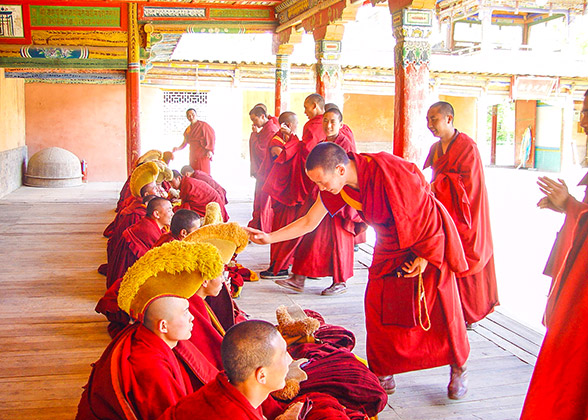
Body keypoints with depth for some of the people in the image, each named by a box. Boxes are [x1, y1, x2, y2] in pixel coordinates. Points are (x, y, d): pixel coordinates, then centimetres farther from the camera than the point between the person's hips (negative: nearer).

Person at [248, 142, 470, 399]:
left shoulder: (389, 171, -34)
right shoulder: (337, 187, -14)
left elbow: (426, 208, -21)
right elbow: (309, 222, -3)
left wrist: (425, 254, -16)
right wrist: (270, 238, -9)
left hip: (429, 242, -5)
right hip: (391, 248, 5)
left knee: (440, 310, 3)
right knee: (379, 310, -1)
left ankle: (458, 369, 25)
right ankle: (384, 373, 16)